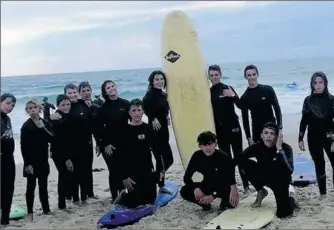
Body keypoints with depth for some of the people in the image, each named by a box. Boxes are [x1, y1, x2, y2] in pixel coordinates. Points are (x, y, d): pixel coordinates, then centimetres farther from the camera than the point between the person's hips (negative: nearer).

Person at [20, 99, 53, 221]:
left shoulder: (45, 123, 5)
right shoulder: (26, 126, -8)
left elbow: (51, 139, -2)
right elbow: (23, 146, -11)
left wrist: (43, 128, -14)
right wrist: (27, 163, -15)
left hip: (43, 160, 4)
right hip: (31, 161, -4)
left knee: (43, 185, 10)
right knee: (31, 186, 2)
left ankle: (46, 210, 18)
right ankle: (30, 212, 9)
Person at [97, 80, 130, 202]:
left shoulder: (125, 104, 3)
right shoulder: (103, 108, -3)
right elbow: (100, 127, -4)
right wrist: (106, 144, -9)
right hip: (110, 144, -2)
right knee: (114, 170, 0)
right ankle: (115, 197, 11)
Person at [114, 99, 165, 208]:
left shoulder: (148, 128, 1)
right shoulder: (125, 131, -8)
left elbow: (156, 150, 7)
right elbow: (122, 155, -8)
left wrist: (161, 169, 4)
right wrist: (124, 176, -12)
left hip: (148, 170, 4)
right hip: (132, 172, -4)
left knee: (150, 199, 9)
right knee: (134, 202, -6)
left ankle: (131, 193, 35)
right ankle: (123, 196, 26)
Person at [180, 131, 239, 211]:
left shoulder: (224, 157, -24)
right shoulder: (197, 156, -14)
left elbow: (230, 181, -23)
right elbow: (187, 177, -9)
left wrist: (213, 196, -30)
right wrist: (195, 188, -29)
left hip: (223, 187, -3)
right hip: (208, 186, 4)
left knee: (233, 200, -35)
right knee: (184, 191, -20)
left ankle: (224, 203, 1)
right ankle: (205, 203, 4)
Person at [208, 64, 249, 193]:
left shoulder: (227, 88, -4)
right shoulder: (208, 92, 6)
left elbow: (240, 105, -13)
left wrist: (233, 96, -30)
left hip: (233, 126, -4)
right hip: (219, 129, 4)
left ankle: (246, 185, 6)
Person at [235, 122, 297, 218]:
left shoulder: (286, 148, -26)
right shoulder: (257, 146, -17)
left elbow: (289, 171, -42)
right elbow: (239, 158, -22)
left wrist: (279, 150, -48)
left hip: (280, 179, -3)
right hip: (264, 177, 3)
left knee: (283, 213, -20)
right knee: (243, 161, -23)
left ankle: (290, 201, 20)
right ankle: (261, 192, -1)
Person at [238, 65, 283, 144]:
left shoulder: (268, 90, -1)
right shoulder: (244, 98, 1)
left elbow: (277, 109, 1)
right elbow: (245, 119, 4)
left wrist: (279, 128, -7)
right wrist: (249, 137, -1)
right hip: (257, 132, 0)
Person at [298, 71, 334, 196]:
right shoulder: (308, 100, 2)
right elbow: (304, 121, 6)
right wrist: (300, 139, 5)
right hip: (313, 138, 2)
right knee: (319, 166, 8)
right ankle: (323, 193, 16)